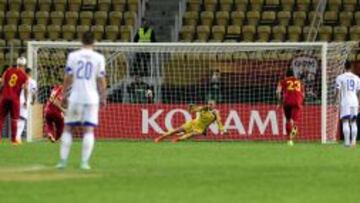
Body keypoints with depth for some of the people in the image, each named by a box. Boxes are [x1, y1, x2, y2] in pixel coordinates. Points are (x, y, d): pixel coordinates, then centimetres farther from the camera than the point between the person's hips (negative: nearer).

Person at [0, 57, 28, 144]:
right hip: (15, 98, -2)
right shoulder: (24, 75, -1)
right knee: (14, 119, 5)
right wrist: (26, 100, 8)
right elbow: (25, 89, -2)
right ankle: (13, 139, 4)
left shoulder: (8, 70, 6)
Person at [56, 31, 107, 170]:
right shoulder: (99, 58, 1)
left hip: (75, 98, 1)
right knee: (88, 130, 0)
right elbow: (101, 80, 0)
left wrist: (64, 96, 8)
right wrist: (103, 97, 8)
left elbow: (67, 78, 1)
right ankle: (84, 162, -9)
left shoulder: (72, 56, 2)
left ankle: (63, 161, 3)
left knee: (68, 129, 8)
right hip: (91, 98, -1)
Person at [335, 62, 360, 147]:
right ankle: (353, 141, 6)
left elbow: (338, 92, -5)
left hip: (345, 102, -3)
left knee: (345, 122, -4)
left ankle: (347, 142, -14)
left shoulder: (340, 77, -1)